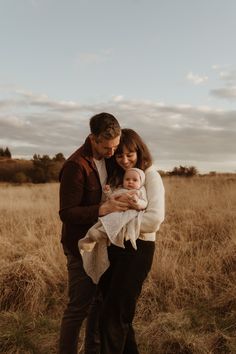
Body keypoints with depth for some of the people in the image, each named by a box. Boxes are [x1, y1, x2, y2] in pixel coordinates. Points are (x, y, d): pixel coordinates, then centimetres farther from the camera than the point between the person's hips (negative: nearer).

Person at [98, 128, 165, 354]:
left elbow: (154, 219, -18)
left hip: (137, 249, -7)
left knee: (112, 318, -3)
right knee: (119, 316, 15)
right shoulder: (116, 178, 16)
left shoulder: (150, 176, -5)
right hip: (113, 248, 7)